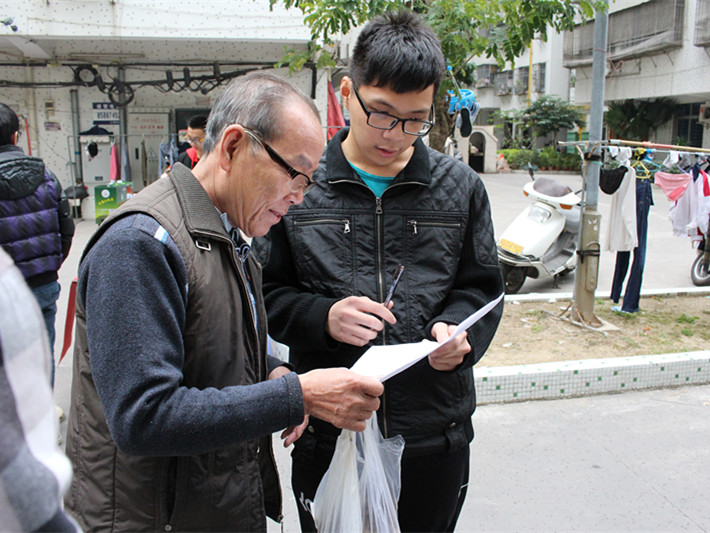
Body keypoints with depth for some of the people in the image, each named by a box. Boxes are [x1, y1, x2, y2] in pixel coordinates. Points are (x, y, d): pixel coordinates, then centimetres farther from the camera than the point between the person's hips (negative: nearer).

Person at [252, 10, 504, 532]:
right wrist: (322, 317, -18)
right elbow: (267, 292, 1)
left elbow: (482, 287, 8)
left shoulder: (460, 186, 1)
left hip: (436, 438, 2)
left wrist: (458, 331, -12)